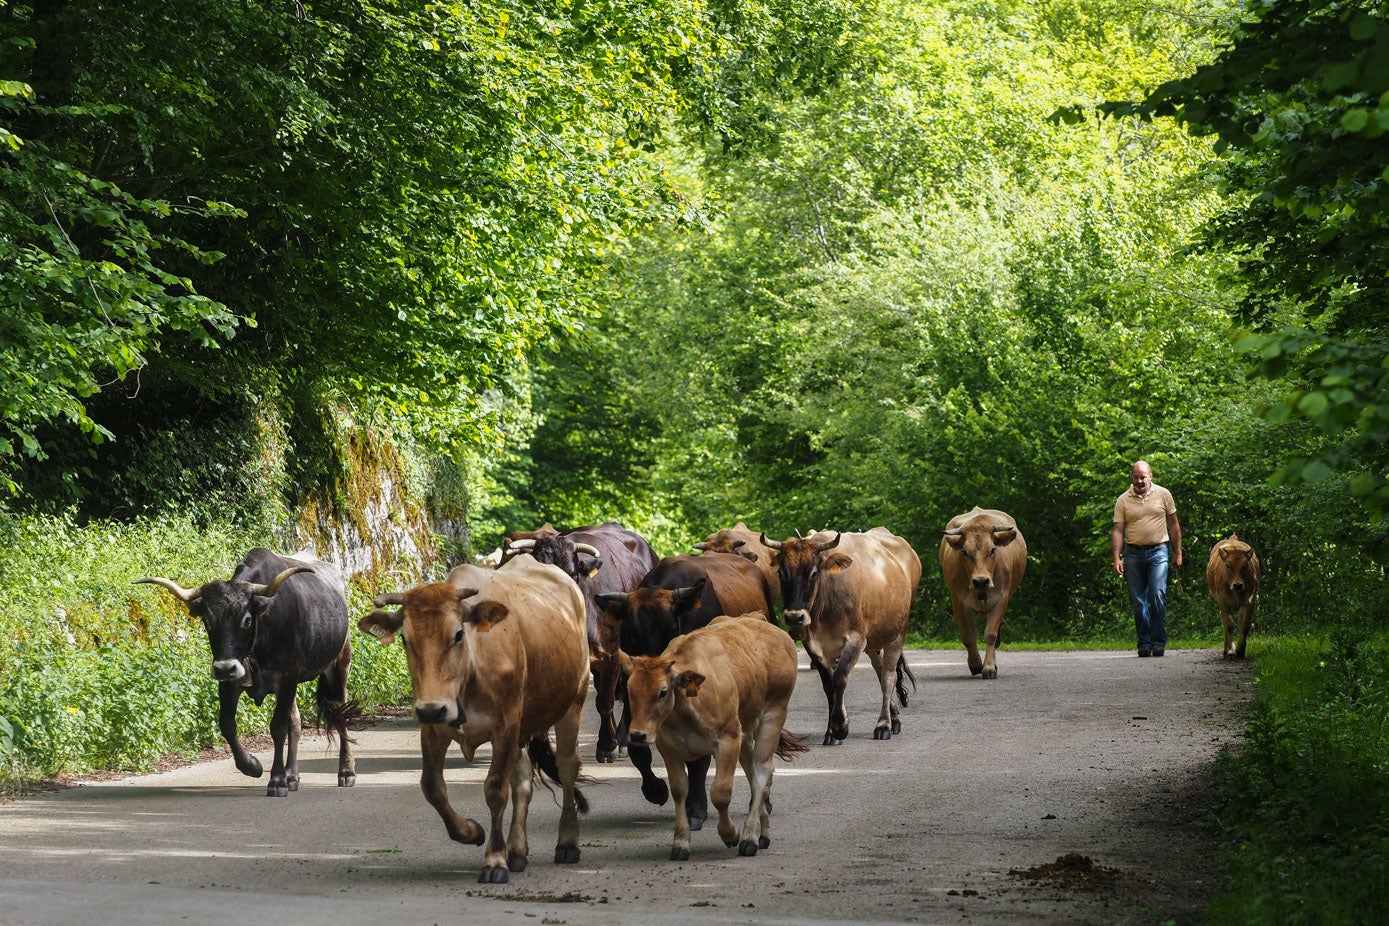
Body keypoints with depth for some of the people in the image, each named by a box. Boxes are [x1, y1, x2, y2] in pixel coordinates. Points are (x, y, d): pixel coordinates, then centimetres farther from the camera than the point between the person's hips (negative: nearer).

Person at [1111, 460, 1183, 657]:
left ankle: (1159, 641, -7)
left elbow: (1173, 525, 11)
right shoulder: (1123, 500, 4)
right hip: (1133, 554, 1)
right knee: (1138, 601, 3)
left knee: (1158, 596, -13)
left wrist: (1178, 552, 9)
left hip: (1158, 552, -1)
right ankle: (1144, 643, 10)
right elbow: (1118, 531, 2)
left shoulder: (1163, 495, 4)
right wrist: (1117, 558, -8)